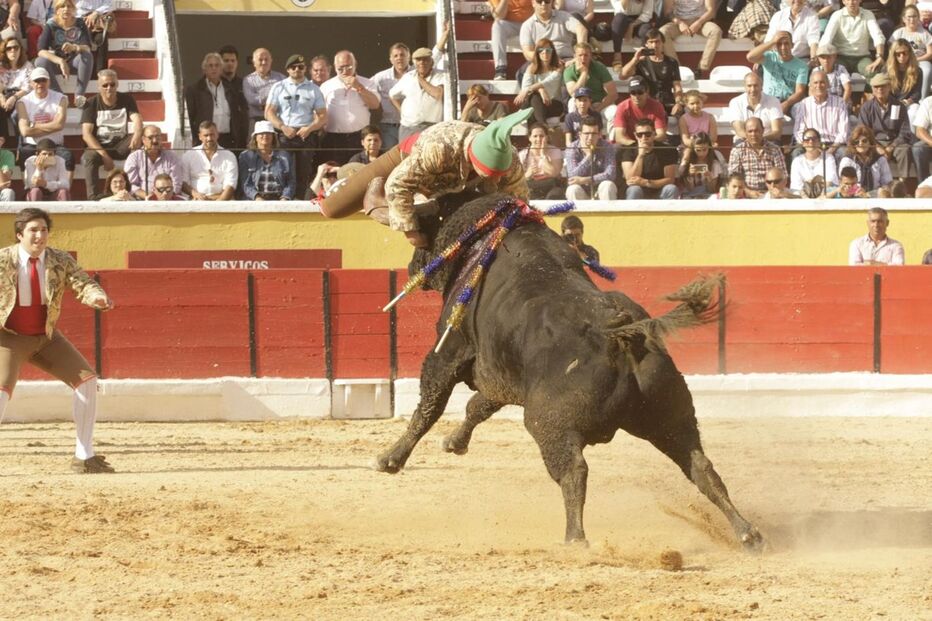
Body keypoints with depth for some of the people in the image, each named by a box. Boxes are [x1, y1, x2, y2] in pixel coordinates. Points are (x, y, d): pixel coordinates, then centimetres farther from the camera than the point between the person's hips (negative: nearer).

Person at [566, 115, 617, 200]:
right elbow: (573, 177, -21)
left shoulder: (606, 147, -9)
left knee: (608, 185, -31)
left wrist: (586, 180, -28)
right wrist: (588, 156, -26)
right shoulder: (572, 149, -9)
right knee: (573, 189, -32)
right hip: (582, 192, 0)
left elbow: (610, 174, -20)